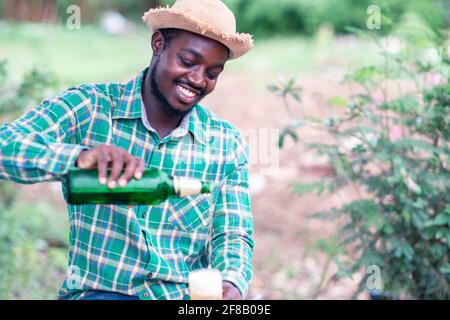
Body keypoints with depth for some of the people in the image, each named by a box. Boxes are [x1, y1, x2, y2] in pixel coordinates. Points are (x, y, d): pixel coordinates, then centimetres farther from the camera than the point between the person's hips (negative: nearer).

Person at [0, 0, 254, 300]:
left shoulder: (228, 144, 5)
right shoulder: (88, 107, -4)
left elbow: (233, 237, 4)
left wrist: (231, 285, -19)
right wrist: (80, 156, -36)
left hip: (187, 296, 4)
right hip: (96, 291, -4)